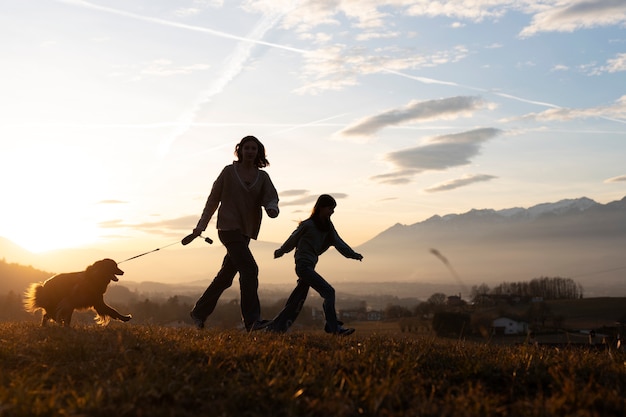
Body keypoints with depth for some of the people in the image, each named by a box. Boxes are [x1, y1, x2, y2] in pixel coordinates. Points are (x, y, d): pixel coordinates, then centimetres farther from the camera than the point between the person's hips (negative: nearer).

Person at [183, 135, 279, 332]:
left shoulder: (262, 177, 10)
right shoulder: (229, 172, 1)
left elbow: (271, 198, -4)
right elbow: (213, 200, 5)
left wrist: (272, 208, -29)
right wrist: (200, 227, 3)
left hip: (245, 231, 5)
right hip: (228, 227, -5)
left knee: (226, 276, 11)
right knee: (249, 269, -20)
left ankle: (199, 312, 26)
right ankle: (252, 319, -22)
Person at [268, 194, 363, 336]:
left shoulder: (327, 226, 11)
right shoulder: (308, 225, -12)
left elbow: (338, 242, 3)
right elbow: (293, 240, 0)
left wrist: (353, 254, -11)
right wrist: (280, 252, 13)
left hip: (310, 267, 9)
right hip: (303, 265, -9)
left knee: (297, 300, 12)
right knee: (328, 292, -15)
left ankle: (275, 327, 20)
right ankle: (334, 328, -15)